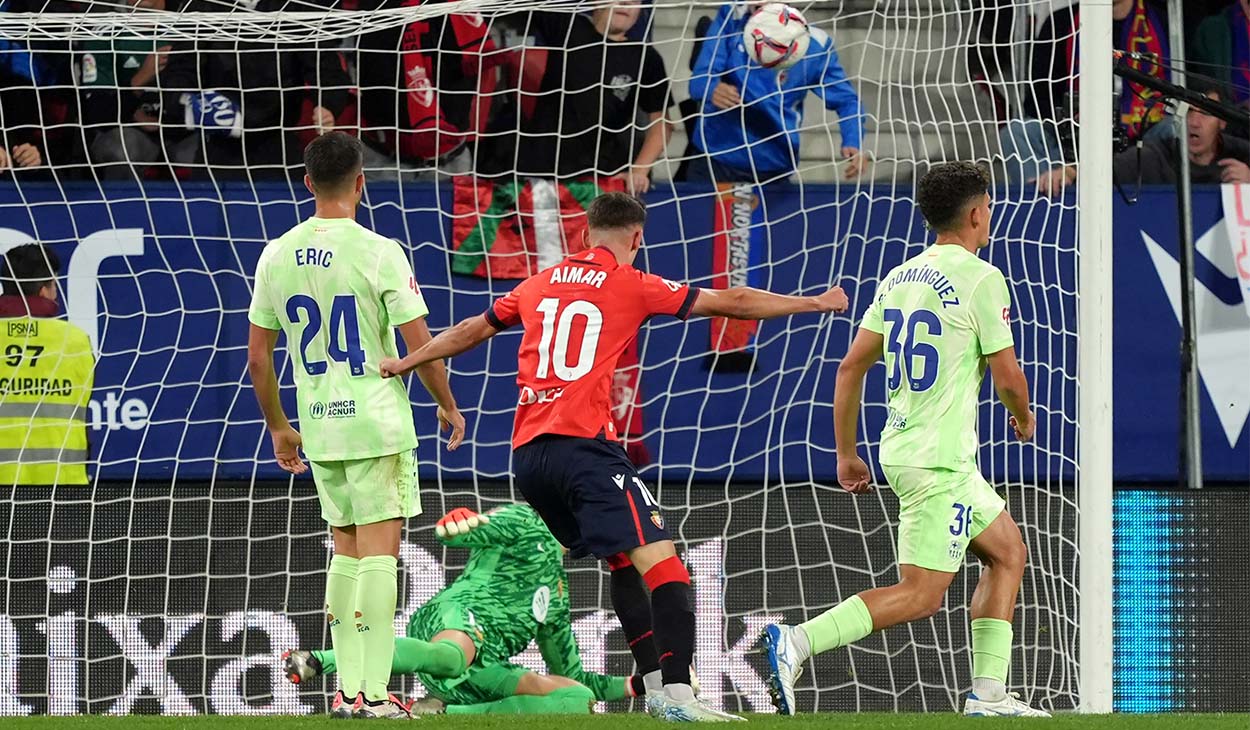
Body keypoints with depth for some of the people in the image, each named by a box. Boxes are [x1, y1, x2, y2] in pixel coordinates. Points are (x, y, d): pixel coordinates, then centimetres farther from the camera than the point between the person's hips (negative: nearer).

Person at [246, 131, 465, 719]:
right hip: (377, 425, -5)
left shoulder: (277, 256, 3)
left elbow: (257, 359, 8)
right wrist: (448, 407, 7)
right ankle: (374, 693, -8)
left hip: (319, 429, 5)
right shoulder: (378, 253, -11)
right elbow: (421, 346, -10)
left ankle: (347, 687, 16)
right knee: (379, 552, -4)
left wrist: (278, 427, 22)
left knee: (346, 549, 16)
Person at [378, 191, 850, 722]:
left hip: (527, 455, 7)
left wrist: (403, 363, 46)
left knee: (622, 561, 21)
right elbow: (732, 302, 6)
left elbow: (473, 330, 31)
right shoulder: (632, 286, 4)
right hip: (584, 444, -7)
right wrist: (814, 304, 14)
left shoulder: (538, 285, 19)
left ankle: (655, 684, 16)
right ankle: (677, 692, -27)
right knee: (661, 562, -13)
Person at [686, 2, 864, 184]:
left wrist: (852, 145, -24)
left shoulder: (813, 44, -9)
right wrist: (713, 90, -38)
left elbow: (846, 101, -2)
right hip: (714, 158, 0)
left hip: (772, 171, 0)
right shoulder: (730, 18, -7)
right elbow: (699, 80, -12)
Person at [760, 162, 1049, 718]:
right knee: (921, 594, -10)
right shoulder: (981, 280, -11)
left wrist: (846, 454, 16)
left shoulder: (898, 278, 12)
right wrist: (1024, 419, 13)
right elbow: (1008, 378, -9)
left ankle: (988, 694, 15)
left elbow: (851, 366, 11)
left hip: (900, 447, 9)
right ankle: (796, 642, -23)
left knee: (1007, 551, 19)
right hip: (940, 460, -9)